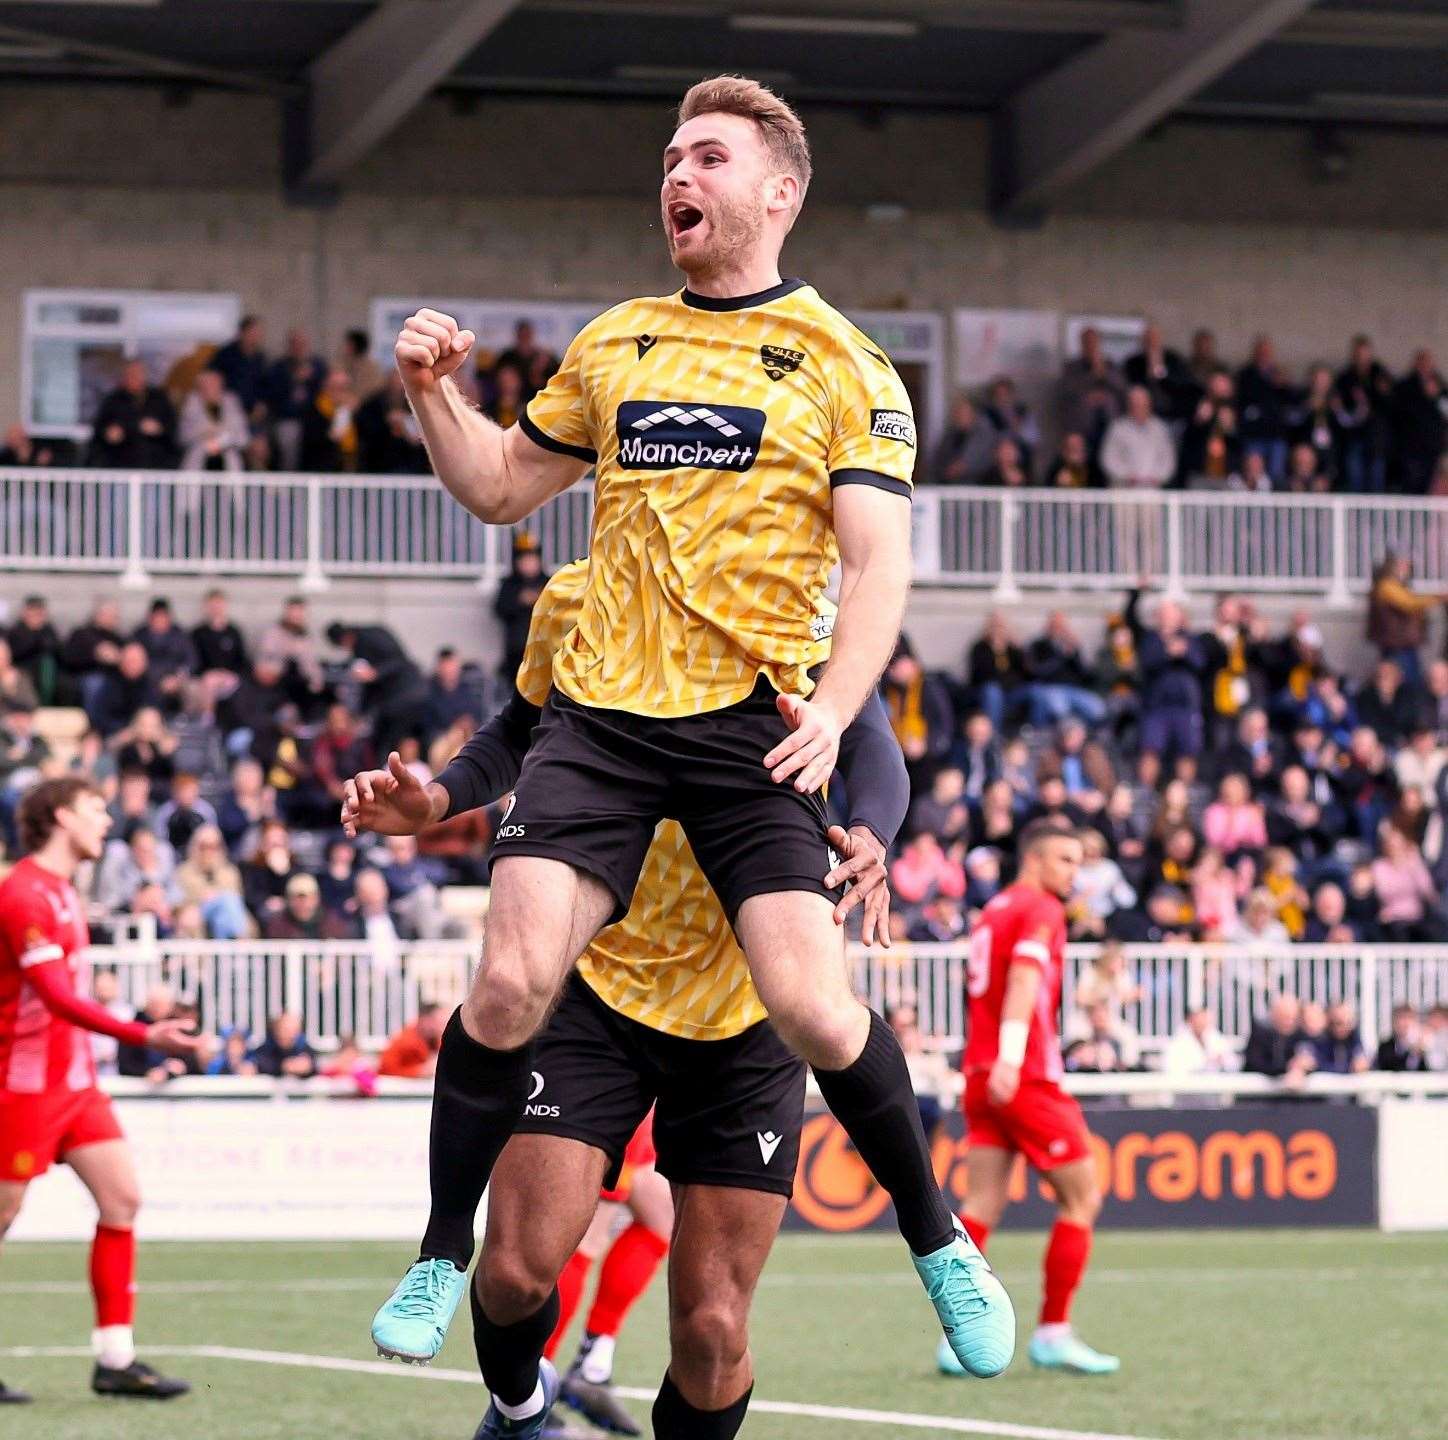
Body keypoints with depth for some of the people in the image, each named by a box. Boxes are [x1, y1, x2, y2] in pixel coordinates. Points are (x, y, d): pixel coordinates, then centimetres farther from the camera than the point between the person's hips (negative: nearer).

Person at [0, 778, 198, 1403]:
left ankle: (115, 1360, 3)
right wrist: (143, 1035, -32)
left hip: (74, 1080, 9)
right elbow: (57, 998, -25)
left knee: (121, 1198, 1)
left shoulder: (61, 890, 14)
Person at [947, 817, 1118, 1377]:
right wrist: (1010, 1057, -32)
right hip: (1027, 1079, -8)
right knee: (1082, 1198, 2)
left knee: (983, 1205, 2)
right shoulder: (1040, 910, -7)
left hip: (983, 1076, 8)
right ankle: (1053, 1332, 2)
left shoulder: (992, 912, 19)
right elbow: (1024, 977, -21)